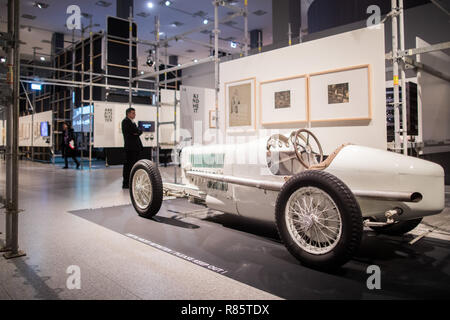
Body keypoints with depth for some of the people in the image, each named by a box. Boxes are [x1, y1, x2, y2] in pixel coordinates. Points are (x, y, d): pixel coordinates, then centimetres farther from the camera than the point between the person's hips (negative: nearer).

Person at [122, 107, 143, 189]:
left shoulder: (133, 122, 24)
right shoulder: (125, 121, -4)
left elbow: (139, 131, 15)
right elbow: (134, 130, -17)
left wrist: (137, 132, -4)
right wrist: (138, 131, 1)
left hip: (136, 147, 9)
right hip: (130, 147, -9)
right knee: (128, 165, -7)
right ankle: (126, 183, -3)